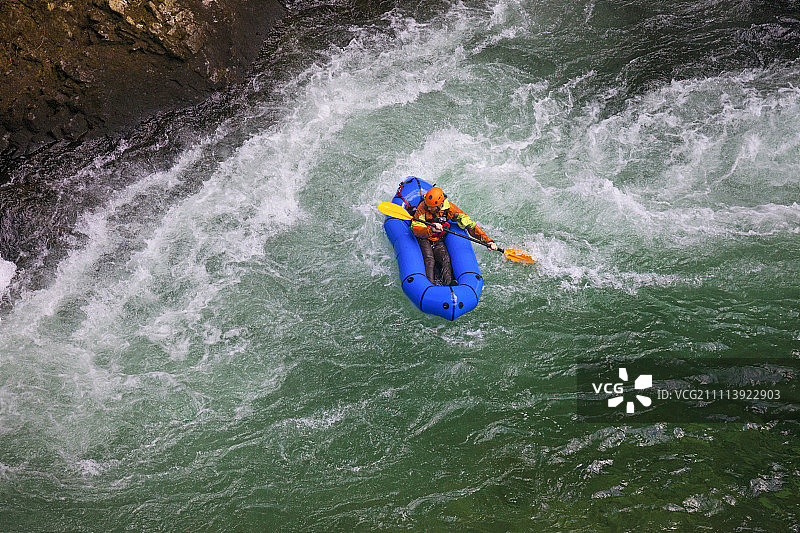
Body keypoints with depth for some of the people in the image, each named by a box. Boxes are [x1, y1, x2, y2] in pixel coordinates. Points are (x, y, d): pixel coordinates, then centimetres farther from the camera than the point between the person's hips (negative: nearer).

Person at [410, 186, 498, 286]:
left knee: (446, 259, -23)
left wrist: (488, 241, -17)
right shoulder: (423, 207, -21)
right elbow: (415, 229, -25)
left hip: (438, 241, 2)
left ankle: (448, 283, -36)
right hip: (423, 239, -2)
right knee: (429, 259, -28)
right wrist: (431, 230, -44)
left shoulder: (449, 208, -15)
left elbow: (469, 224, -12)